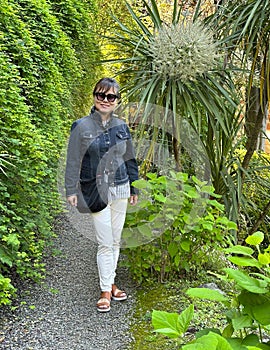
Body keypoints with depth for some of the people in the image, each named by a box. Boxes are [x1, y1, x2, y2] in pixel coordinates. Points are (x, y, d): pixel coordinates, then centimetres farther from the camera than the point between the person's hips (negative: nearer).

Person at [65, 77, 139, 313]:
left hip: (120, 189, 4)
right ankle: (106, 290, 10)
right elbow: (74, 160, -4)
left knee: (116, 240, 11)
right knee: (105, 242, -3)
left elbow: (130, 159, 14)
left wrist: (134, 188, 16)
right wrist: (71, 190, -8)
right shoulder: (82, 126, -6)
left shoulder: (121, 127, 6)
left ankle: (110, 282, 27)